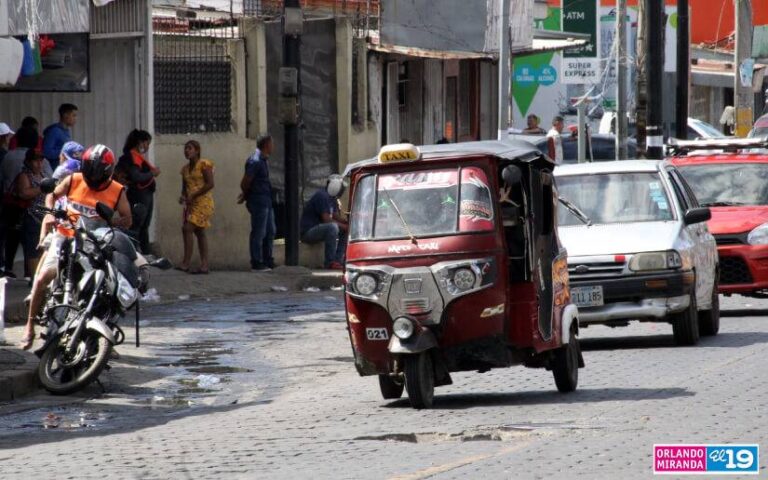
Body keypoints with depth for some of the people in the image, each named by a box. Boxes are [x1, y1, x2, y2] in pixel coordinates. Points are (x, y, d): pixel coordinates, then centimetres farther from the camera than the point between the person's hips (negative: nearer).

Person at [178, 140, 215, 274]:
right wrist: (183, 197, -3)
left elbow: (210, 184, -15)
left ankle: (186, 263, -18)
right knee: (199, 232, 7)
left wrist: (193, 195, -17)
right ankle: (204, 265, 8)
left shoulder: (204, 165, -8)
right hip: (191, 204, 8)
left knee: (187, 228, -18)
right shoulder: (185, 168, 15)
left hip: (202, 202, -8)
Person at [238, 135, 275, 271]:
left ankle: (268, 261, 22)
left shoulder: (264, 160, 14)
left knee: (270, 231, 14)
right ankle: (257, 263, 1)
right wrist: (246, 195, 0)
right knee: (259, 233, -4)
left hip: (267, 202, 10)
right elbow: (245, 183, -17)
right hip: (259, 202, -10)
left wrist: (245, 195, 17)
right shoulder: (255, 161, -18)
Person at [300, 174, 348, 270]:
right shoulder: (322, 196, -18)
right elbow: (327, 220, -23)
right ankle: (330, 262, -32)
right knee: (332, 227, -34)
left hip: (318, 229, 10)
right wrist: (344, 226, -18)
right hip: (307, 231, -10)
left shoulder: (332, 198, 14)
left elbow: (337, 217, 16)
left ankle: (338, 260, -2)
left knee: (345, 230, 8)